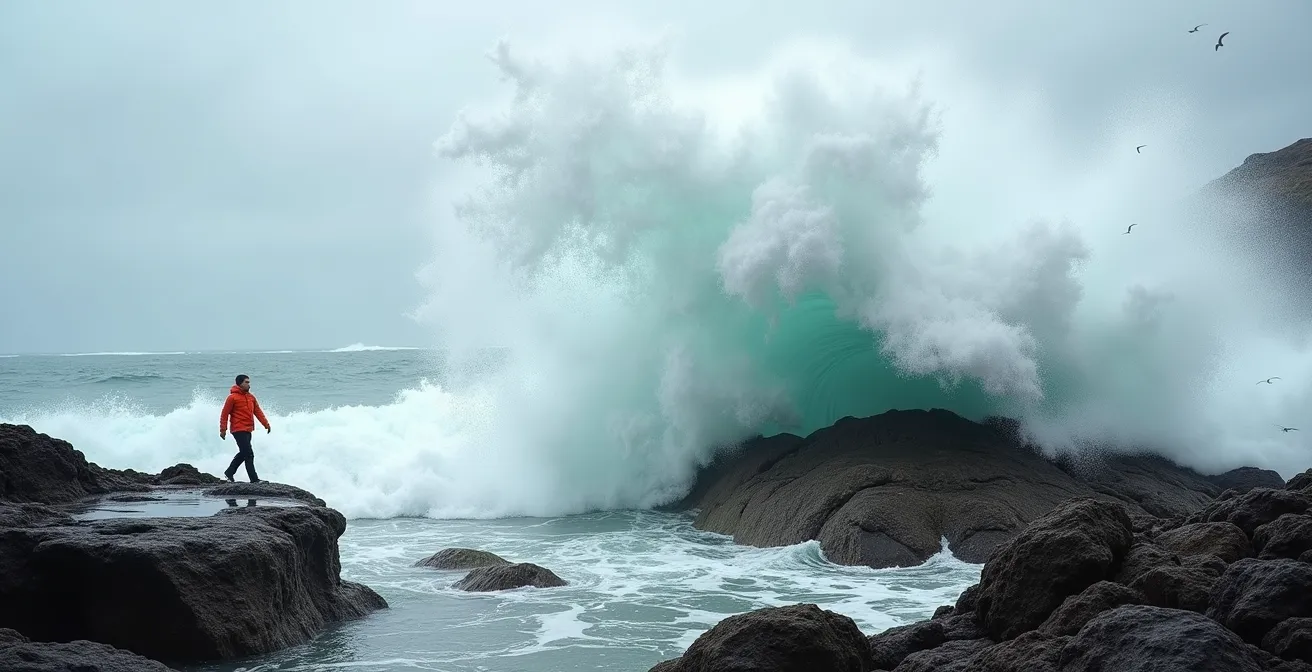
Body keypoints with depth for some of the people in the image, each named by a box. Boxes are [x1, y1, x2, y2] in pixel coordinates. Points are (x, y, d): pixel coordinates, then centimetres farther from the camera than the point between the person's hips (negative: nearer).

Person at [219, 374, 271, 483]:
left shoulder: (251, 397, 13)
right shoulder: (232, 397, -9)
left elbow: (258, 411, 13)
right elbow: (224, 414, -7)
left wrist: (266, 424, 5)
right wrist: (223, 430, -10)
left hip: (248, 430, 8)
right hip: (239, 430, -8)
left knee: (243, 453, 18)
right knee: (249, 454, -10)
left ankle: (229, 473, 33)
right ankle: (254, 479, -8)